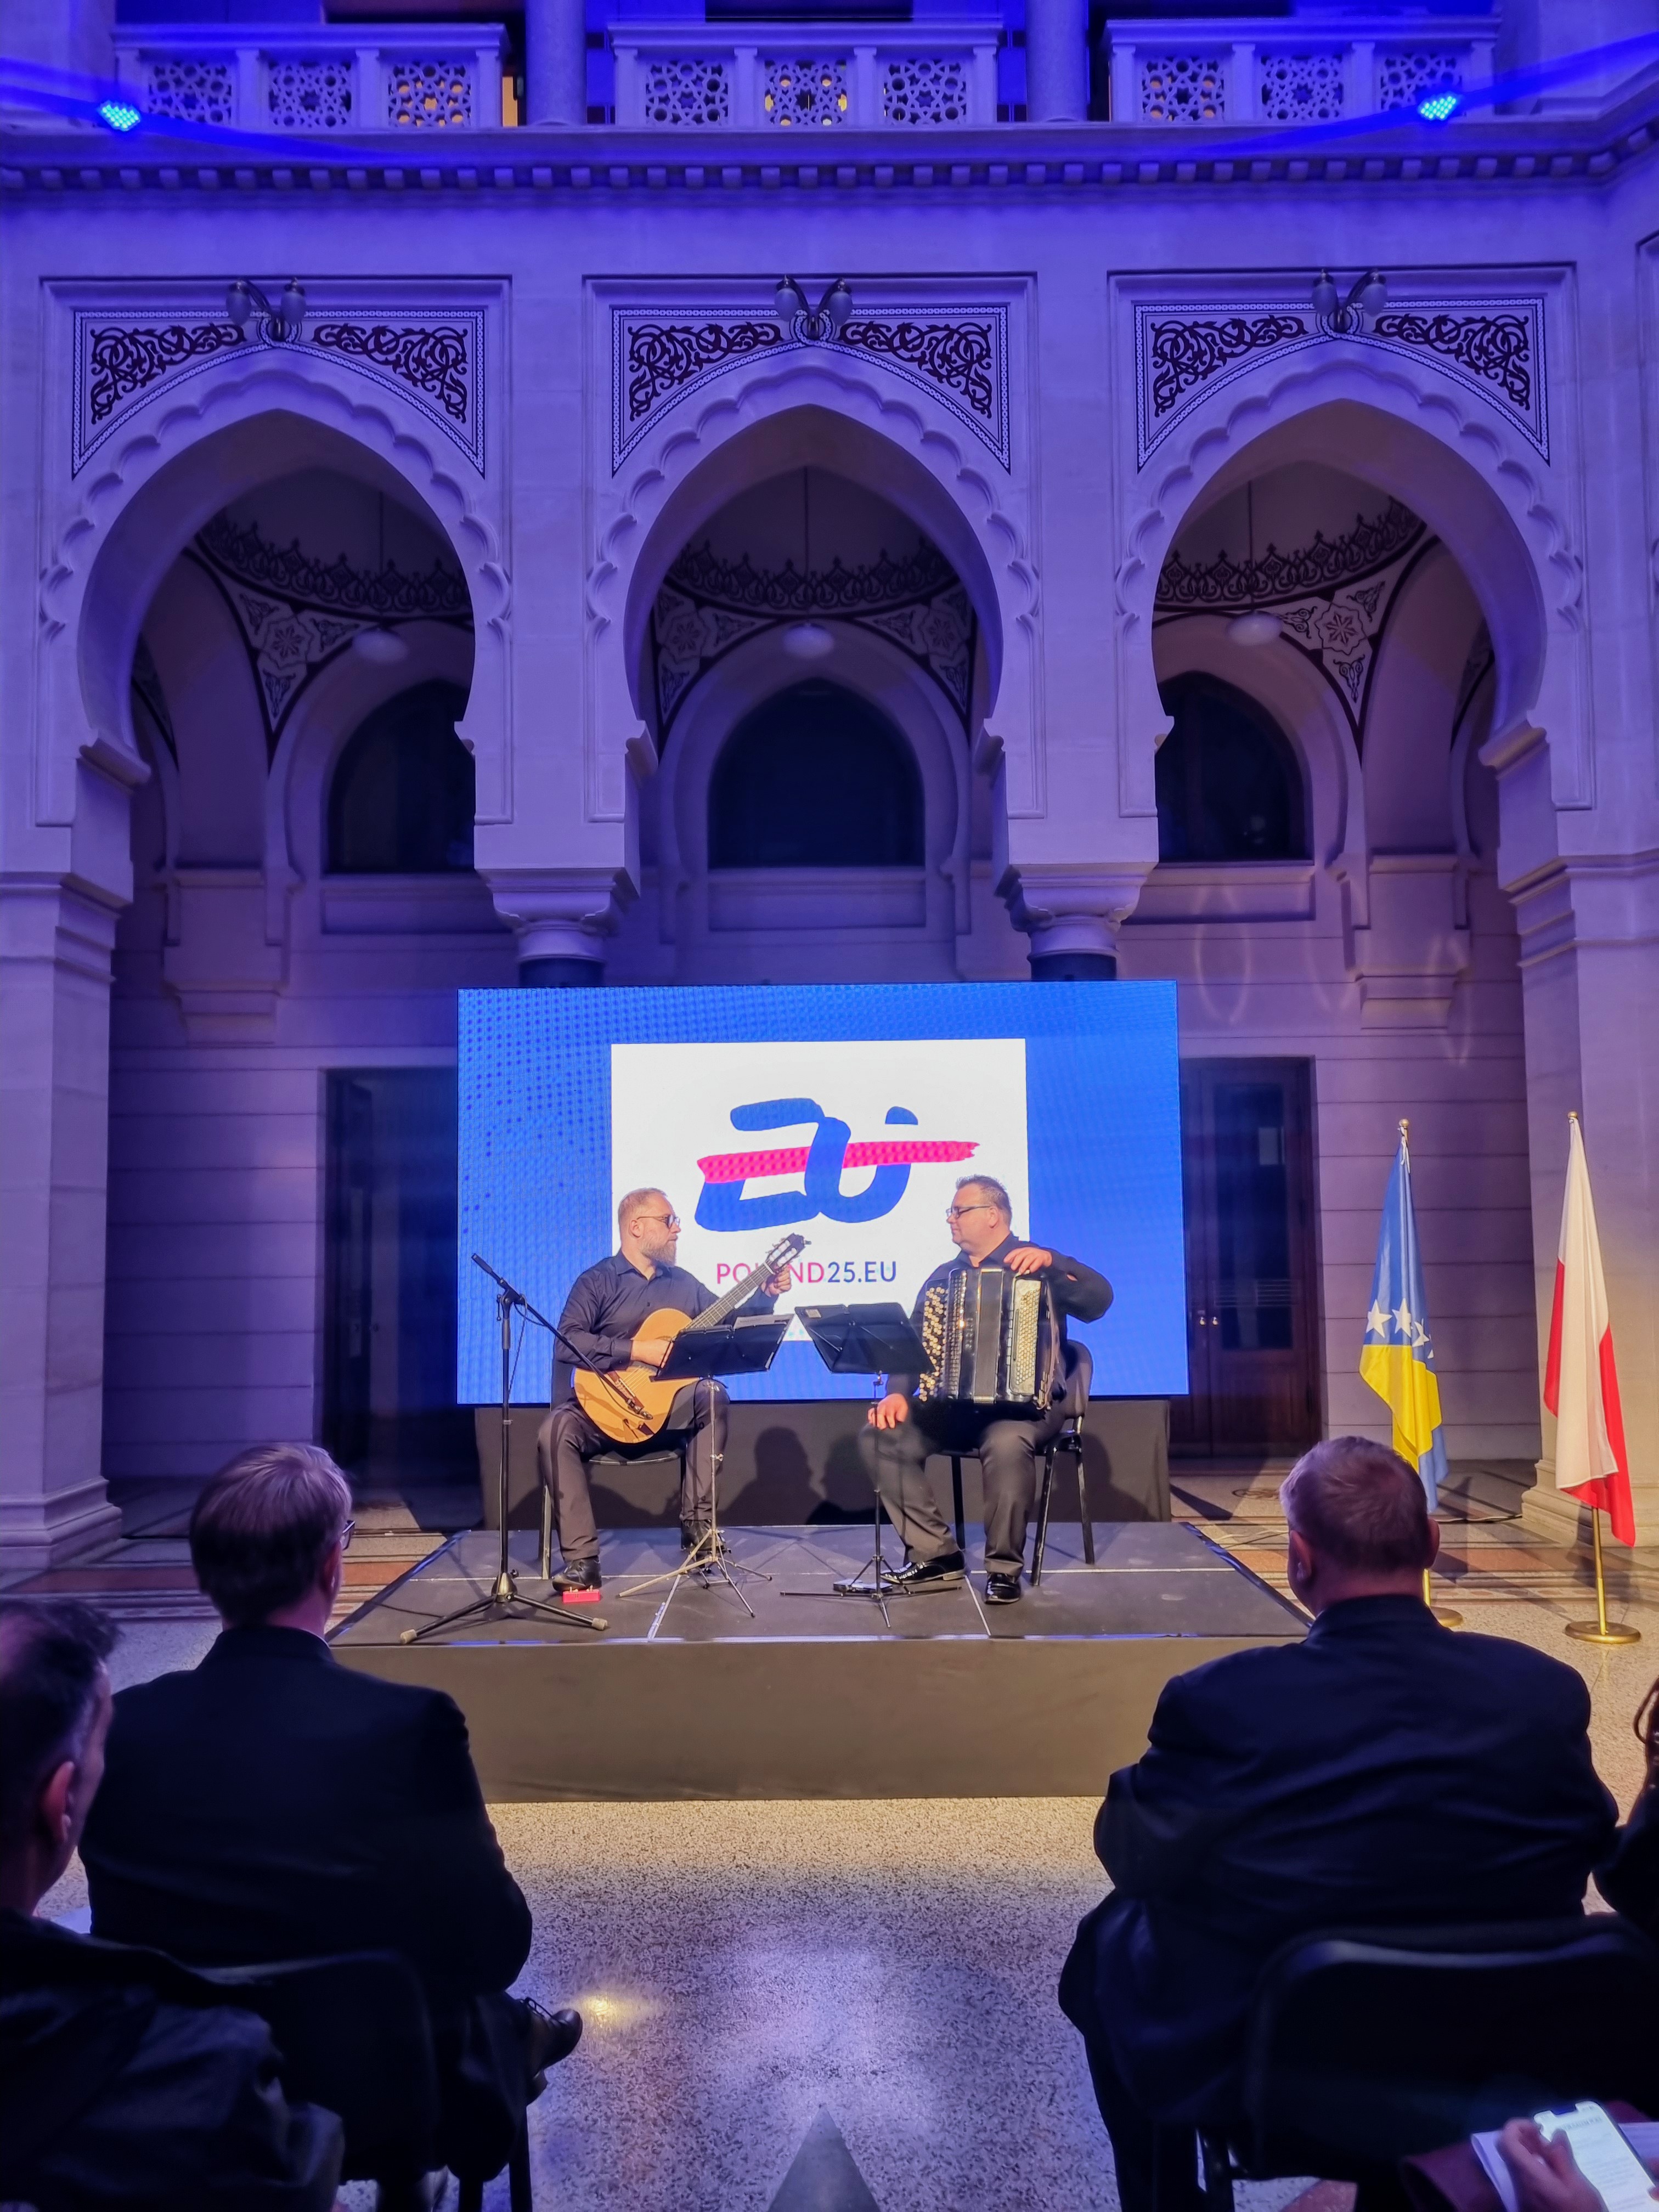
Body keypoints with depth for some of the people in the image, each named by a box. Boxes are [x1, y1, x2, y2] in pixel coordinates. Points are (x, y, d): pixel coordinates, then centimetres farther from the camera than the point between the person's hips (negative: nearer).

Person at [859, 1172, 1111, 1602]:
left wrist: (1052, 1261, -29)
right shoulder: (944, 1276, 17)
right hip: (953, 1404, 5)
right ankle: (935, 1556, -8)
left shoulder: (1039, 1266, 2)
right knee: (882, 1433, -18)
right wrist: (899, 1393, -9)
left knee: (1006, 1443, -38)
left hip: (1024, 1404, -5)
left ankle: (1005, 1567, -18)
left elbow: (1099, 1301, -15)